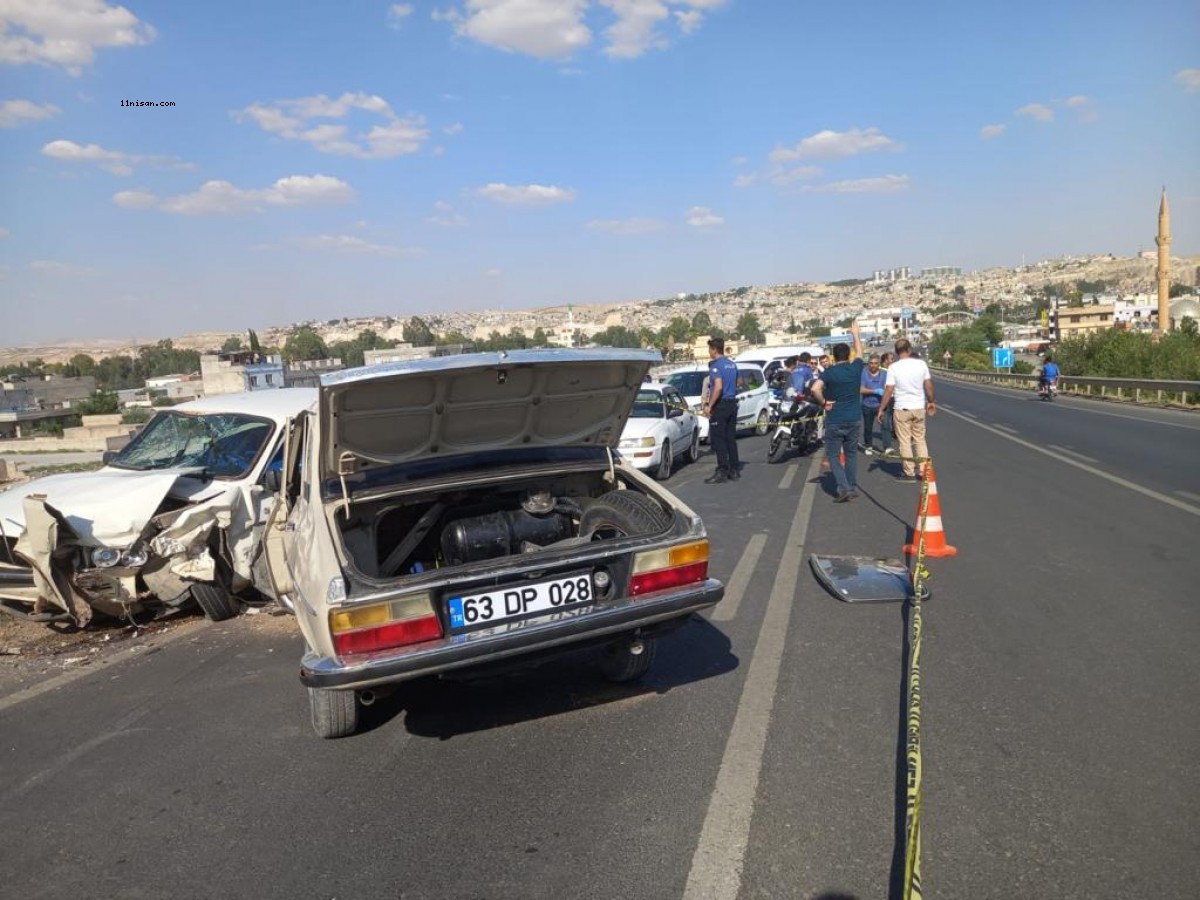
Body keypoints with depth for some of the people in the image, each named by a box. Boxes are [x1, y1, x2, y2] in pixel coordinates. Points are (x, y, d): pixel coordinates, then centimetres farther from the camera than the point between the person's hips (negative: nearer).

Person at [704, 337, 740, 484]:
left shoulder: (716, 365, -14)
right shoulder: (732, 364, 13)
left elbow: (718, 387, -25)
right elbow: (737, 383, 26)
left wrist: (710, 406, -21)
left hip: (720, 406, -8)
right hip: (732, 404, 8)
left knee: (718, 440, -5)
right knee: (731, 438, 11)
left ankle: (722, 472, -7)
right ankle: (734, 470, 14)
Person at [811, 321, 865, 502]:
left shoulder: (829, 372, -9)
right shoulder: (855, 368, 0)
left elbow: (815, 388, -26)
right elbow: (859, 352, 21)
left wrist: (824, 402, -11)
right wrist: (855, 334, 34)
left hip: (834, 421, -3)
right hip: (854, 419, 3)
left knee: (833, 455, 5)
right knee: (851, 454, 15)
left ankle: (843, 487, -9)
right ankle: (853, 488, 15)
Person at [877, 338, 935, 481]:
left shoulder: (893, 367, -10)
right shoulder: (921, 364, -2)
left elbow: (889, 390, -12)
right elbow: (929, 385, 2)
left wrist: (881, 408, -3)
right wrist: (930, 402, 17)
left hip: (902, 409, -3)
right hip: (919, 408, 3)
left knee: (905, 442, 5)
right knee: (920, 440, 15)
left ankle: (910, 473, 8)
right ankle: (924, 471, 15)